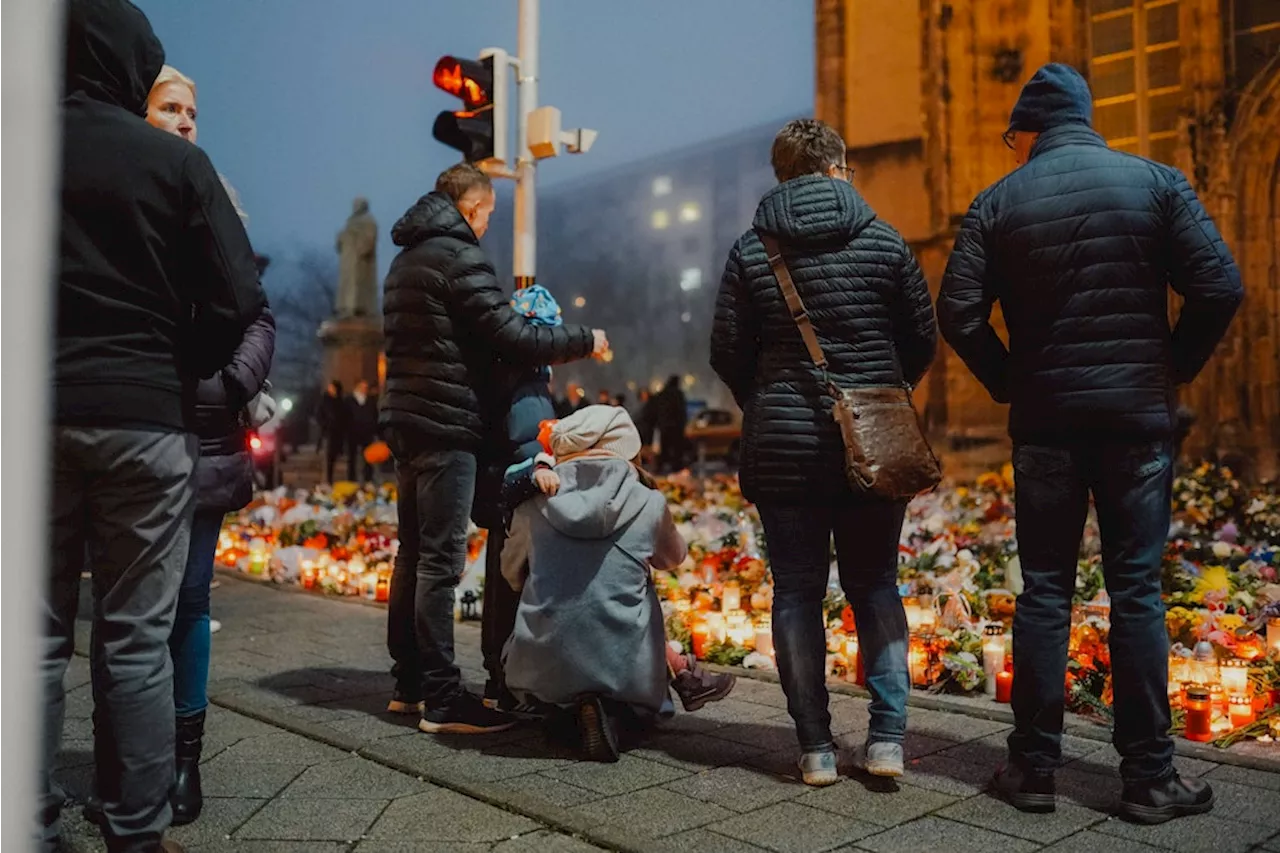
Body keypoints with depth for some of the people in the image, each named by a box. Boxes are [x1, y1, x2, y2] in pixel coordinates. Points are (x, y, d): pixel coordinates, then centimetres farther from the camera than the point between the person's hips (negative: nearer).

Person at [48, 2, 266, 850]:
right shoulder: (173, 160, -3)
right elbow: (236, 299, -7)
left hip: (34, 411, 3)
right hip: (144, 415, -2)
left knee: (36, 634, 10)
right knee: (135, 638, 4)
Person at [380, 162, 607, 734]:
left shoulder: (406, 259, 18)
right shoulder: (459, 257, -11)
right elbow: (516, 342, -16)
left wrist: (510, 322, 21)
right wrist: (585, 341, -3)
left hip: (407, 421, 10)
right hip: (447, 425, -10)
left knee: (414, 554, 13)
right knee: (441, 561, -7)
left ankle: (409, 683, 21)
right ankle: (441, 698, -2)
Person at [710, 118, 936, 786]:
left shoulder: (751, 251, 0)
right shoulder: (884, 242, 1)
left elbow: (727, 352, -1)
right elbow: (923, 338, 5)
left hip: (784, 448, -1)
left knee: (797, 591, 7)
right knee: (876, 585, 13)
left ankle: (816, 747, 10)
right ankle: (887, 736, 9)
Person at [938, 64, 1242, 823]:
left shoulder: (999, 203, 2)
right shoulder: (1155, 182, 3)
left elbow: (960, 314, -6)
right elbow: (1220, 288, -5)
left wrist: (1009, 384, 7)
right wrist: (1175, 369, 7)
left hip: (1045, 418, 0)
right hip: (1139, 412, 0)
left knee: (1045, 589, 6)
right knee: (1137, 589, 5)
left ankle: (1035, 767, 11)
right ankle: (1150, 776, 10)